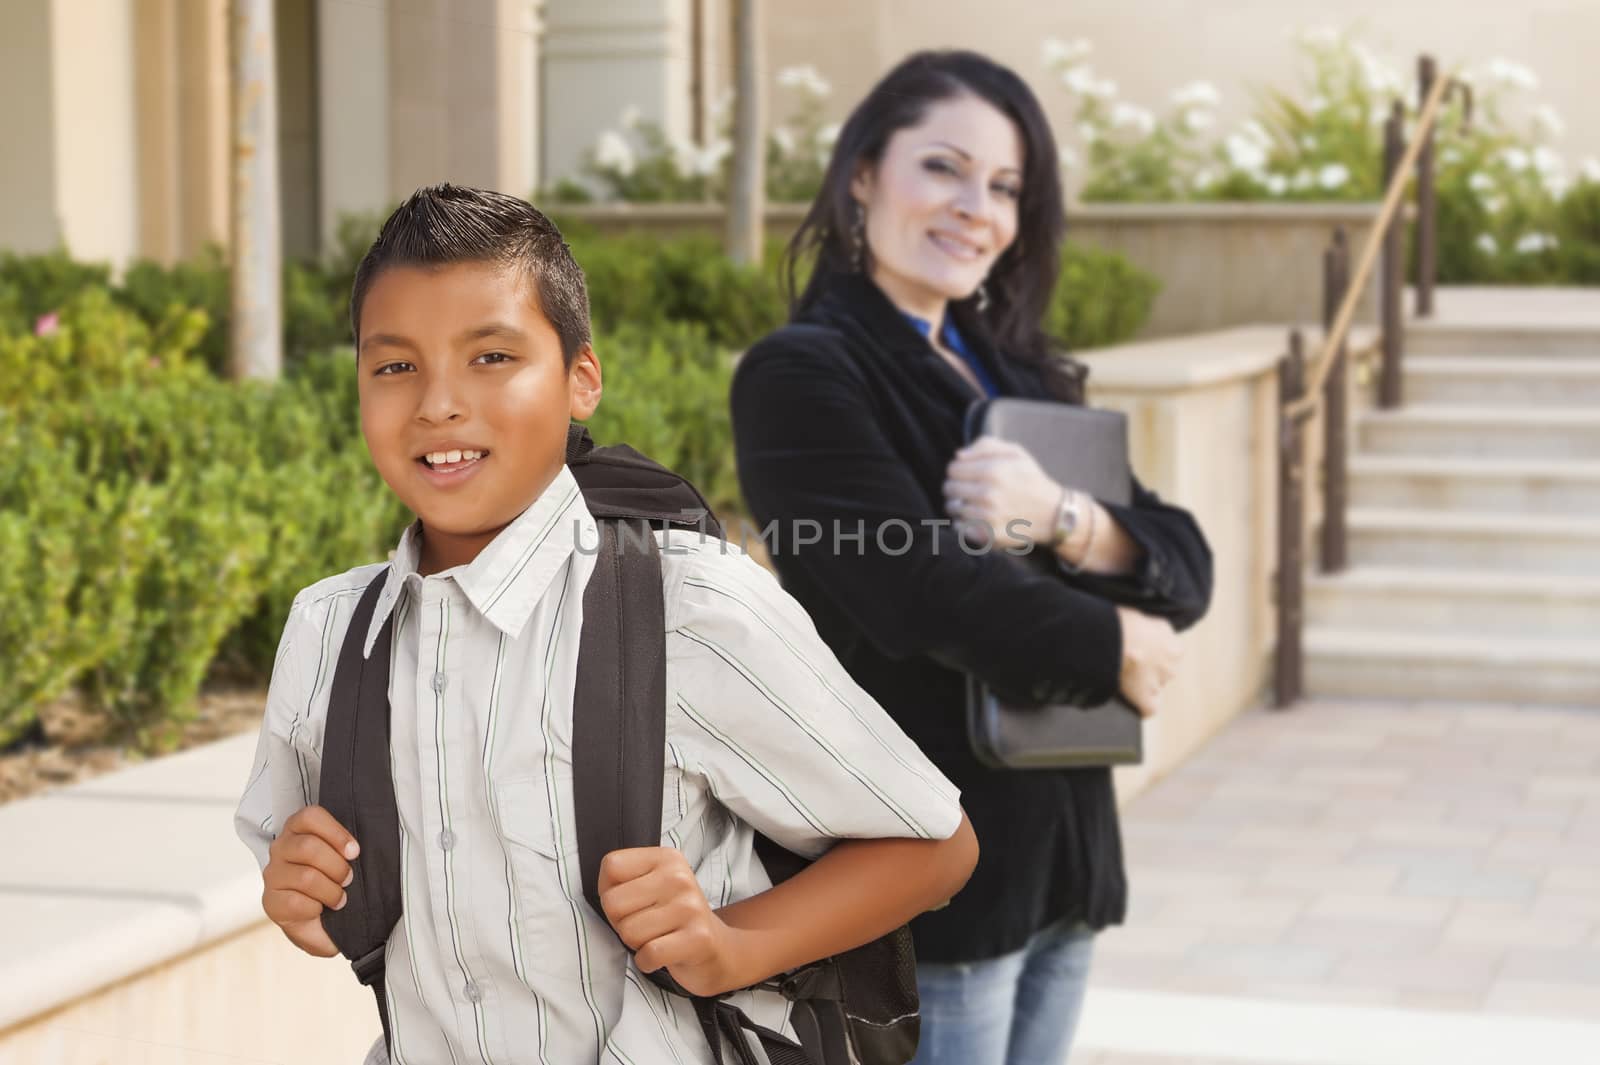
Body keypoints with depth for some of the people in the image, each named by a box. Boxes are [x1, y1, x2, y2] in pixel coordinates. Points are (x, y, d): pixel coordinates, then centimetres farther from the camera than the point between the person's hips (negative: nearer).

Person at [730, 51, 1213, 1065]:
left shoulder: (1016, 374, 13)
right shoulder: (803, 374, -10)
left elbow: (1185, 572, 4)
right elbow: (925, 592, -21)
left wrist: (1059, 516, -15)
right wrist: (1114, 650, -7)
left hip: (1056, 854, 7)